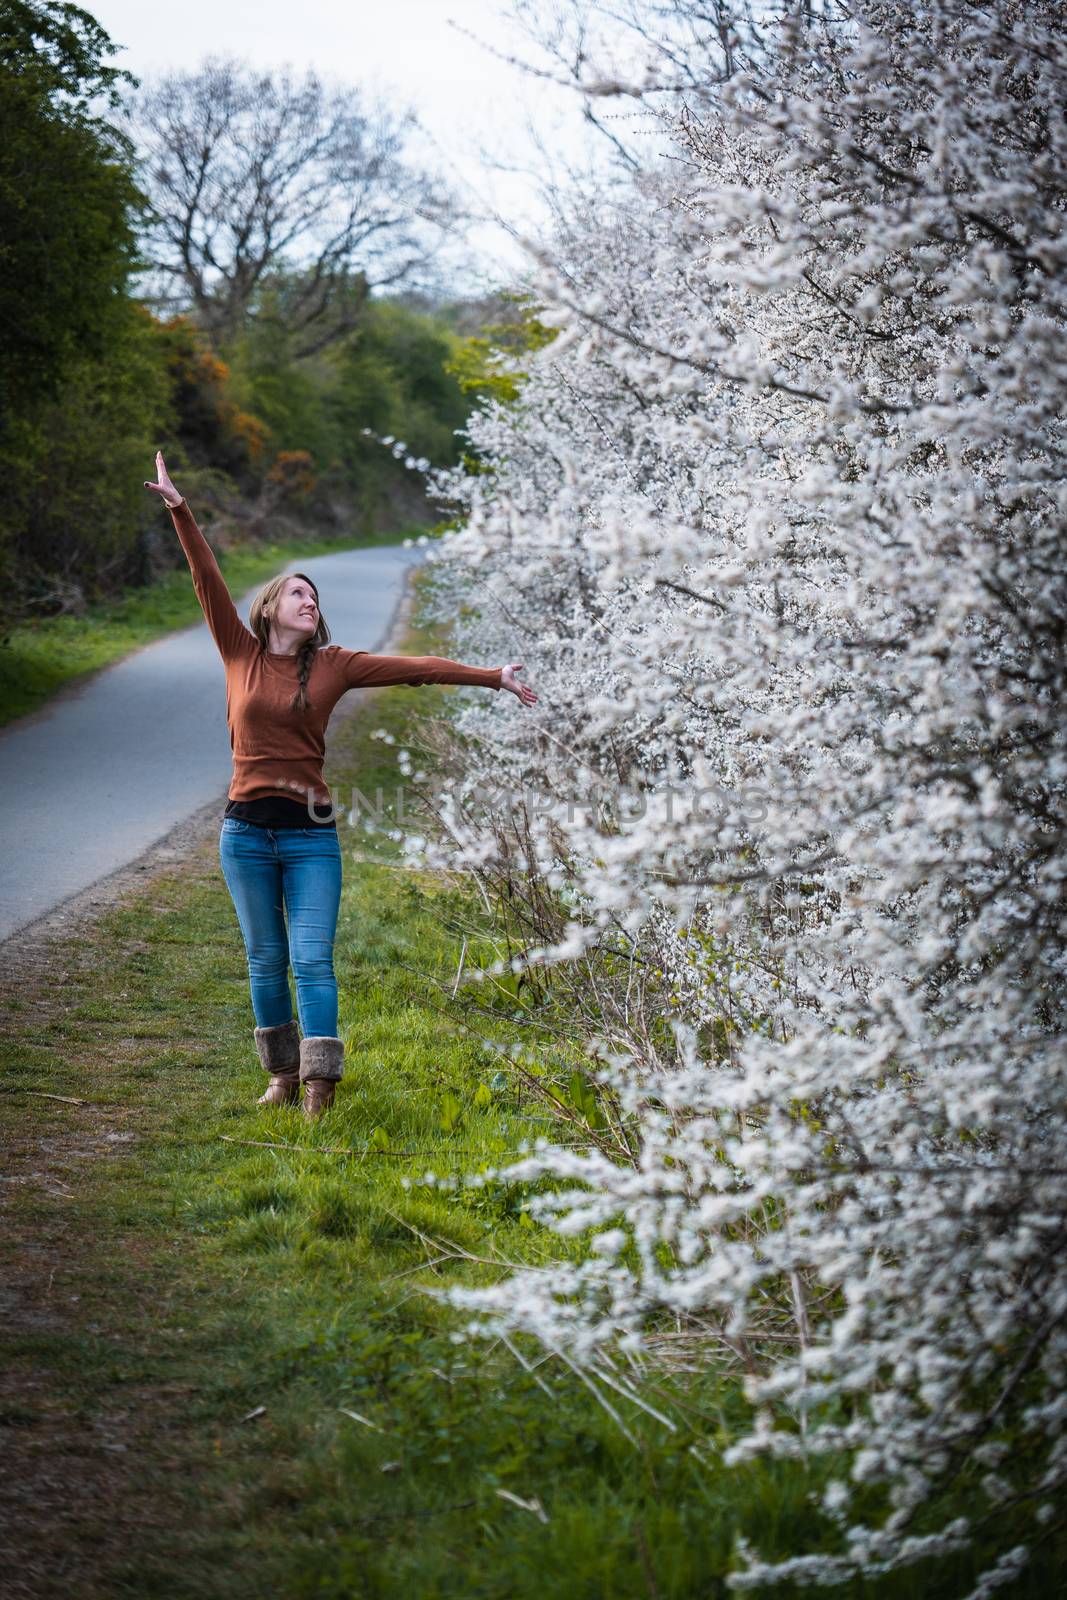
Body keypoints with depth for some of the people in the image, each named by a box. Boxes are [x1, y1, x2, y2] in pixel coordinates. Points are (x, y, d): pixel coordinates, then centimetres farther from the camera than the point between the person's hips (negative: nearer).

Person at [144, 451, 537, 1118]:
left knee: (313, 962, -7)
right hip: (246, 831, 1)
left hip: (311, 835, -1)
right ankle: (283, 1075, 21)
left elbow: (414, 667, 0)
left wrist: (492, 677, -3)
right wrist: (180, 511, -6)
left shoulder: (333, 664, 4)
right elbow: (209, 581, -1)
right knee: (266, 960, 9)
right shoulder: (241, 655, 4)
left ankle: (319, 1089, -9)